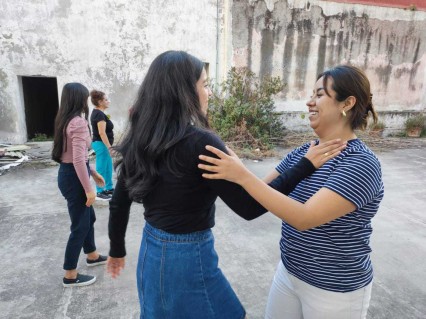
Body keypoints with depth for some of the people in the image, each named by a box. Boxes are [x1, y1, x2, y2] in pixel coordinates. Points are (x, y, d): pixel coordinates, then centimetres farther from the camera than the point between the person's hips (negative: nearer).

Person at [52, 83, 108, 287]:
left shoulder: (65, 120, 11)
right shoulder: (79, 122, -20)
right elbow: (78, 160, -25)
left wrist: (94, 173, 22)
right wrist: (88, 189, -20)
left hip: (67, 173, 10)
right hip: (73, 177, -10)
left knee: (88, 217, 23)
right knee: (80, 226, 3)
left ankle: (92, 256, 42)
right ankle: (70, 276, 17)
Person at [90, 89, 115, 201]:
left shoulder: (96, 113, 14)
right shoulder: (100, 114, -18)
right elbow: (102, 132, -24)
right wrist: (109, 147, -24)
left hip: (101, 144, 10)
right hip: (101, 144, -10)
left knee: (108, 168, 16)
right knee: (101, 169, -3)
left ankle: (109, 188, 26)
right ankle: (100, 192, 6)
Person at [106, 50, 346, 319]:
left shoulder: (139, 139, -2)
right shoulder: (200, 142, -24)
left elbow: (119, 204, 6)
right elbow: (248, 207, -21)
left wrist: (117, 251, 21)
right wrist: (307, 166, -15)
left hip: (150, 252, 7)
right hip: (188, 258, -7)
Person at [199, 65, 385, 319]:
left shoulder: (361, 163, -23)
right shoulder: (301, 153, -2)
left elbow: (304, 218, -32)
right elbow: (263, 191, 1)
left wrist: (243, 176, -35)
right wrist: (226, 173, -10)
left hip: (335, 290, -5)